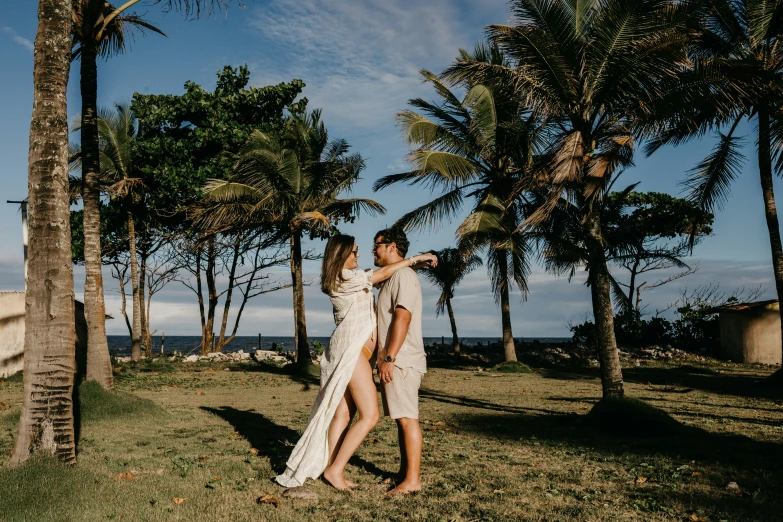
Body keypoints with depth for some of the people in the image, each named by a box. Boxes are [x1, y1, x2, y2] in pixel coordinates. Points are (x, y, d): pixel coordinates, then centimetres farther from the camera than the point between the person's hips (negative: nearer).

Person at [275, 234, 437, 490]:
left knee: (344, 413, 7)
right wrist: (416, 258, 0)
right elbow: (384, 272, -9)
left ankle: (331, 468, 9)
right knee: (370, 415, -10)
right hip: (351, 349, -10)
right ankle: (335, 469, -5)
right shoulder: (345, 278, -9)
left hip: (353, 351, 10)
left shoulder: (347, 280, 21)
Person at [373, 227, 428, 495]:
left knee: (407, 418, -7)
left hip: (401, 361, -10)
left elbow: (403, 317, -20)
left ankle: (412, 479, -3)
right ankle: (404, 473, 20)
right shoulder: (391, 277, 20)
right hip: (394, 361, 10)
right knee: (401, 419, 13)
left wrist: (389, 357, -23)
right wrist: (385, 359, 20)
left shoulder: (403, 275, -11)